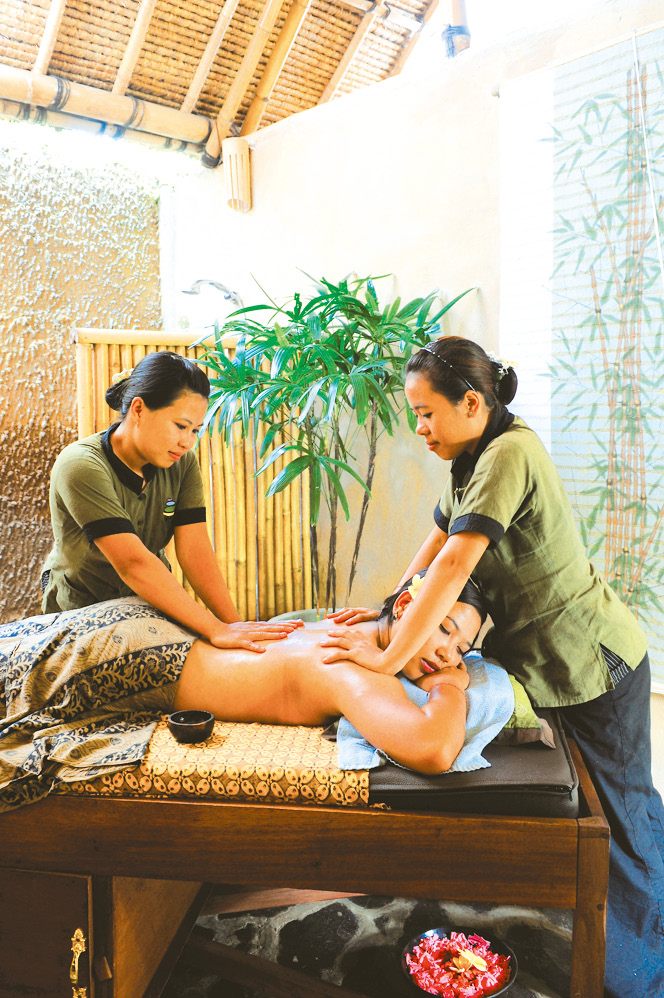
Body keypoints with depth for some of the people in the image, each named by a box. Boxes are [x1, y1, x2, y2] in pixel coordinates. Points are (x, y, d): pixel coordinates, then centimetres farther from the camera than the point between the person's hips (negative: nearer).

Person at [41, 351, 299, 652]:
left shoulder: (182, 463, -7)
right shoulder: (80, 467, -25)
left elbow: (195, 550, -15)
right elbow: (132, 563, -34)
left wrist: (234, 624, -28)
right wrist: (216, 629, -38)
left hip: (150, 603, 4)